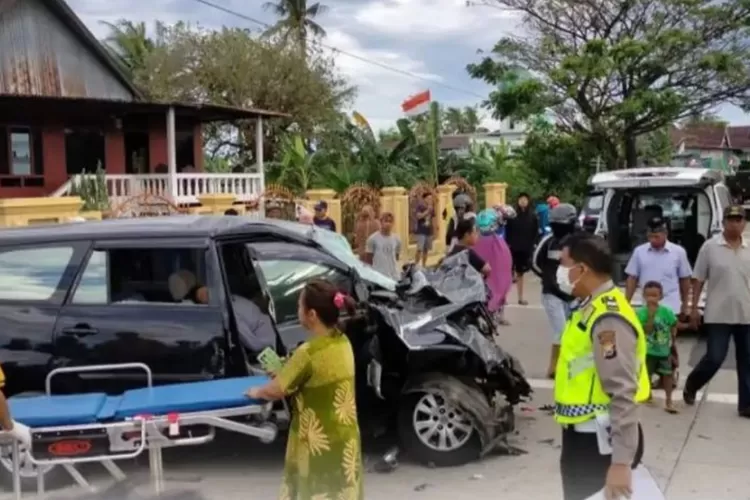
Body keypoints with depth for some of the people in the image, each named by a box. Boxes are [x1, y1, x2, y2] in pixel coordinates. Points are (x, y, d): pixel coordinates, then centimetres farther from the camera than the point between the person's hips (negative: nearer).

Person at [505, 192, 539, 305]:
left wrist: (532, 244, -6)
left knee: (520, 273, 12)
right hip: (513, 248, -2)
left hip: (526, 248, 2)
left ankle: (520, 297, 17)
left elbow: (536, 232, 3)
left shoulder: (532, 216, 2)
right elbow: (507, 231, -4)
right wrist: (508, 244, -11)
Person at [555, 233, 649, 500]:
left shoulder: (607, 318, -22)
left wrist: (621, 461, -28)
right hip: (583, 435, 10)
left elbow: (624, 394, -27)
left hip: (600, 440, -10)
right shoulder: (592, 307, 9)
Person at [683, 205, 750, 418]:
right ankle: (691, 386, 21)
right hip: (718, 315, -4)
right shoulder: (710, 246, -5)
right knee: (714, 358, -5)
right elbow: (698, 280, -1)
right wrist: (694, 307, -4)